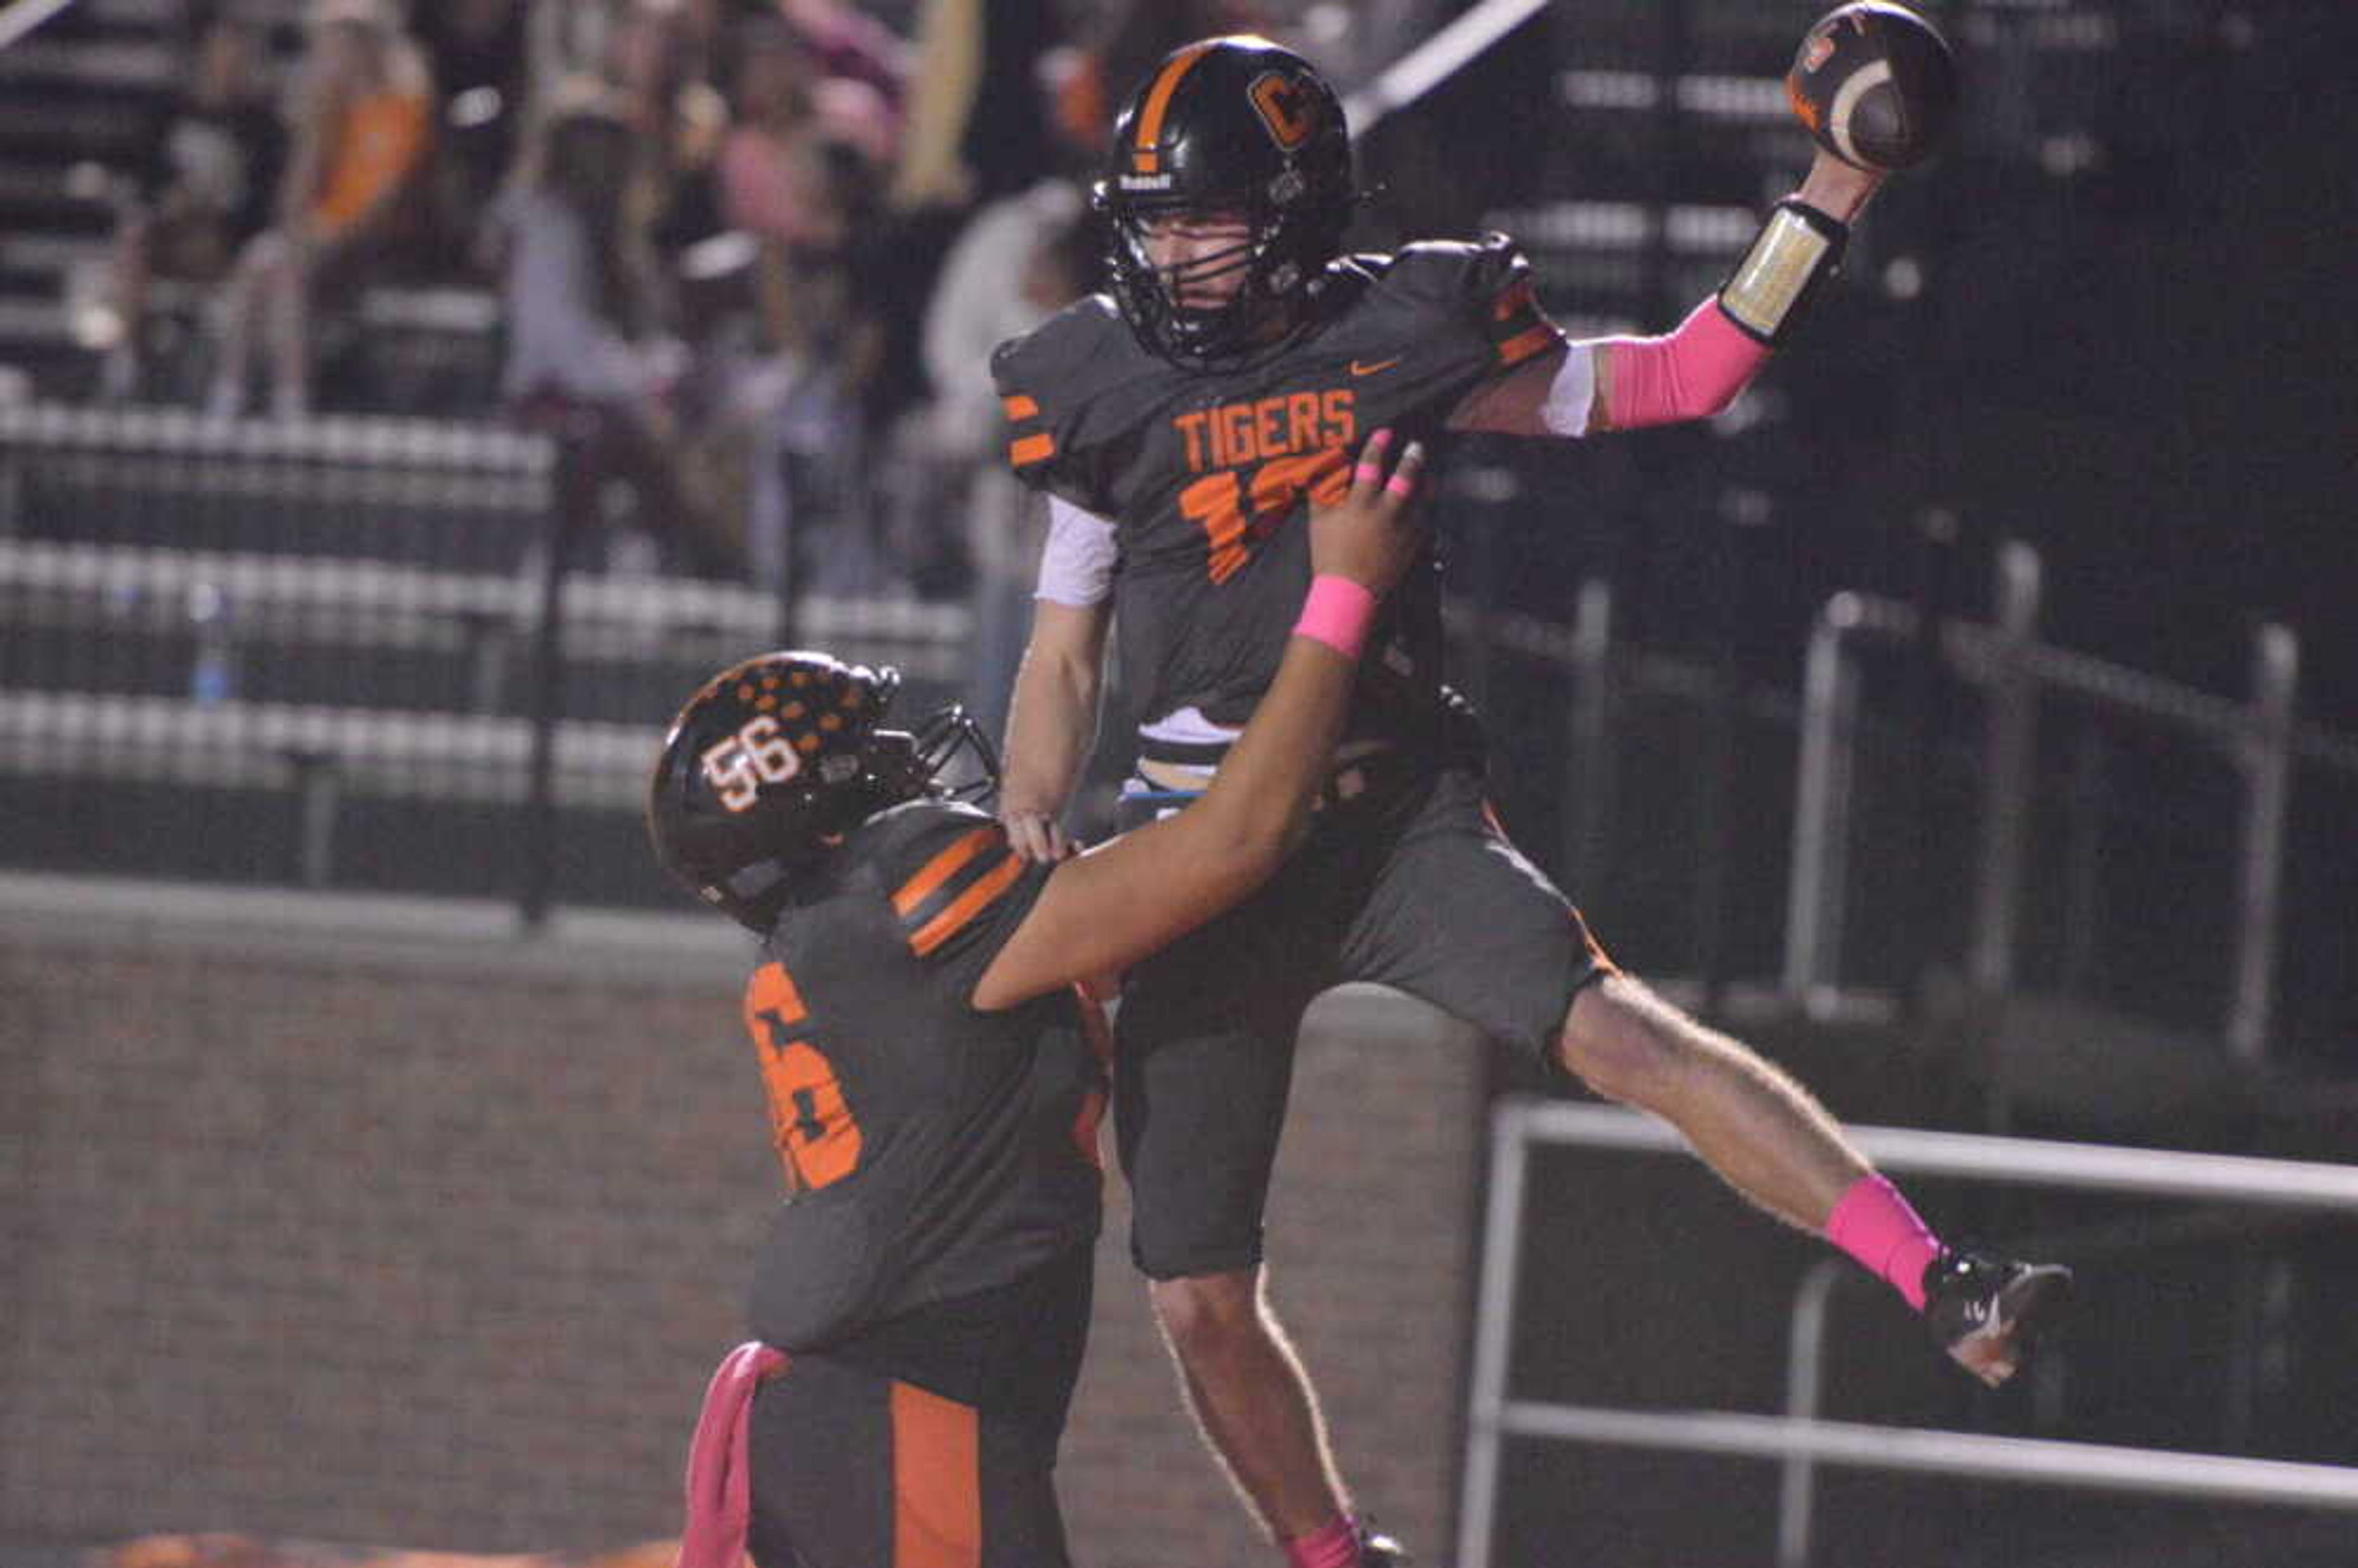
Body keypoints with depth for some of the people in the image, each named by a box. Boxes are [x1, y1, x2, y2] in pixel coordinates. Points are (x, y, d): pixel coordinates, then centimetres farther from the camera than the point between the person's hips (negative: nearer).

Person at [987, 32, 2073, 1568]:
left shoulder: (1399, 336, 1)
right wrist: (1028, 861, 8)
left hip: (1395, 820, -2)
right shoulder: (1106, 391, 5)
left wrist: (1832, 195, -4)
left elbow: (1676, 380, 3)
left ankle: (1946, 1285, -34)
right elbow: (1065, 653, 15)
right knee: (1199, 1299, 0)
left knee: (1614, 1030, -28)